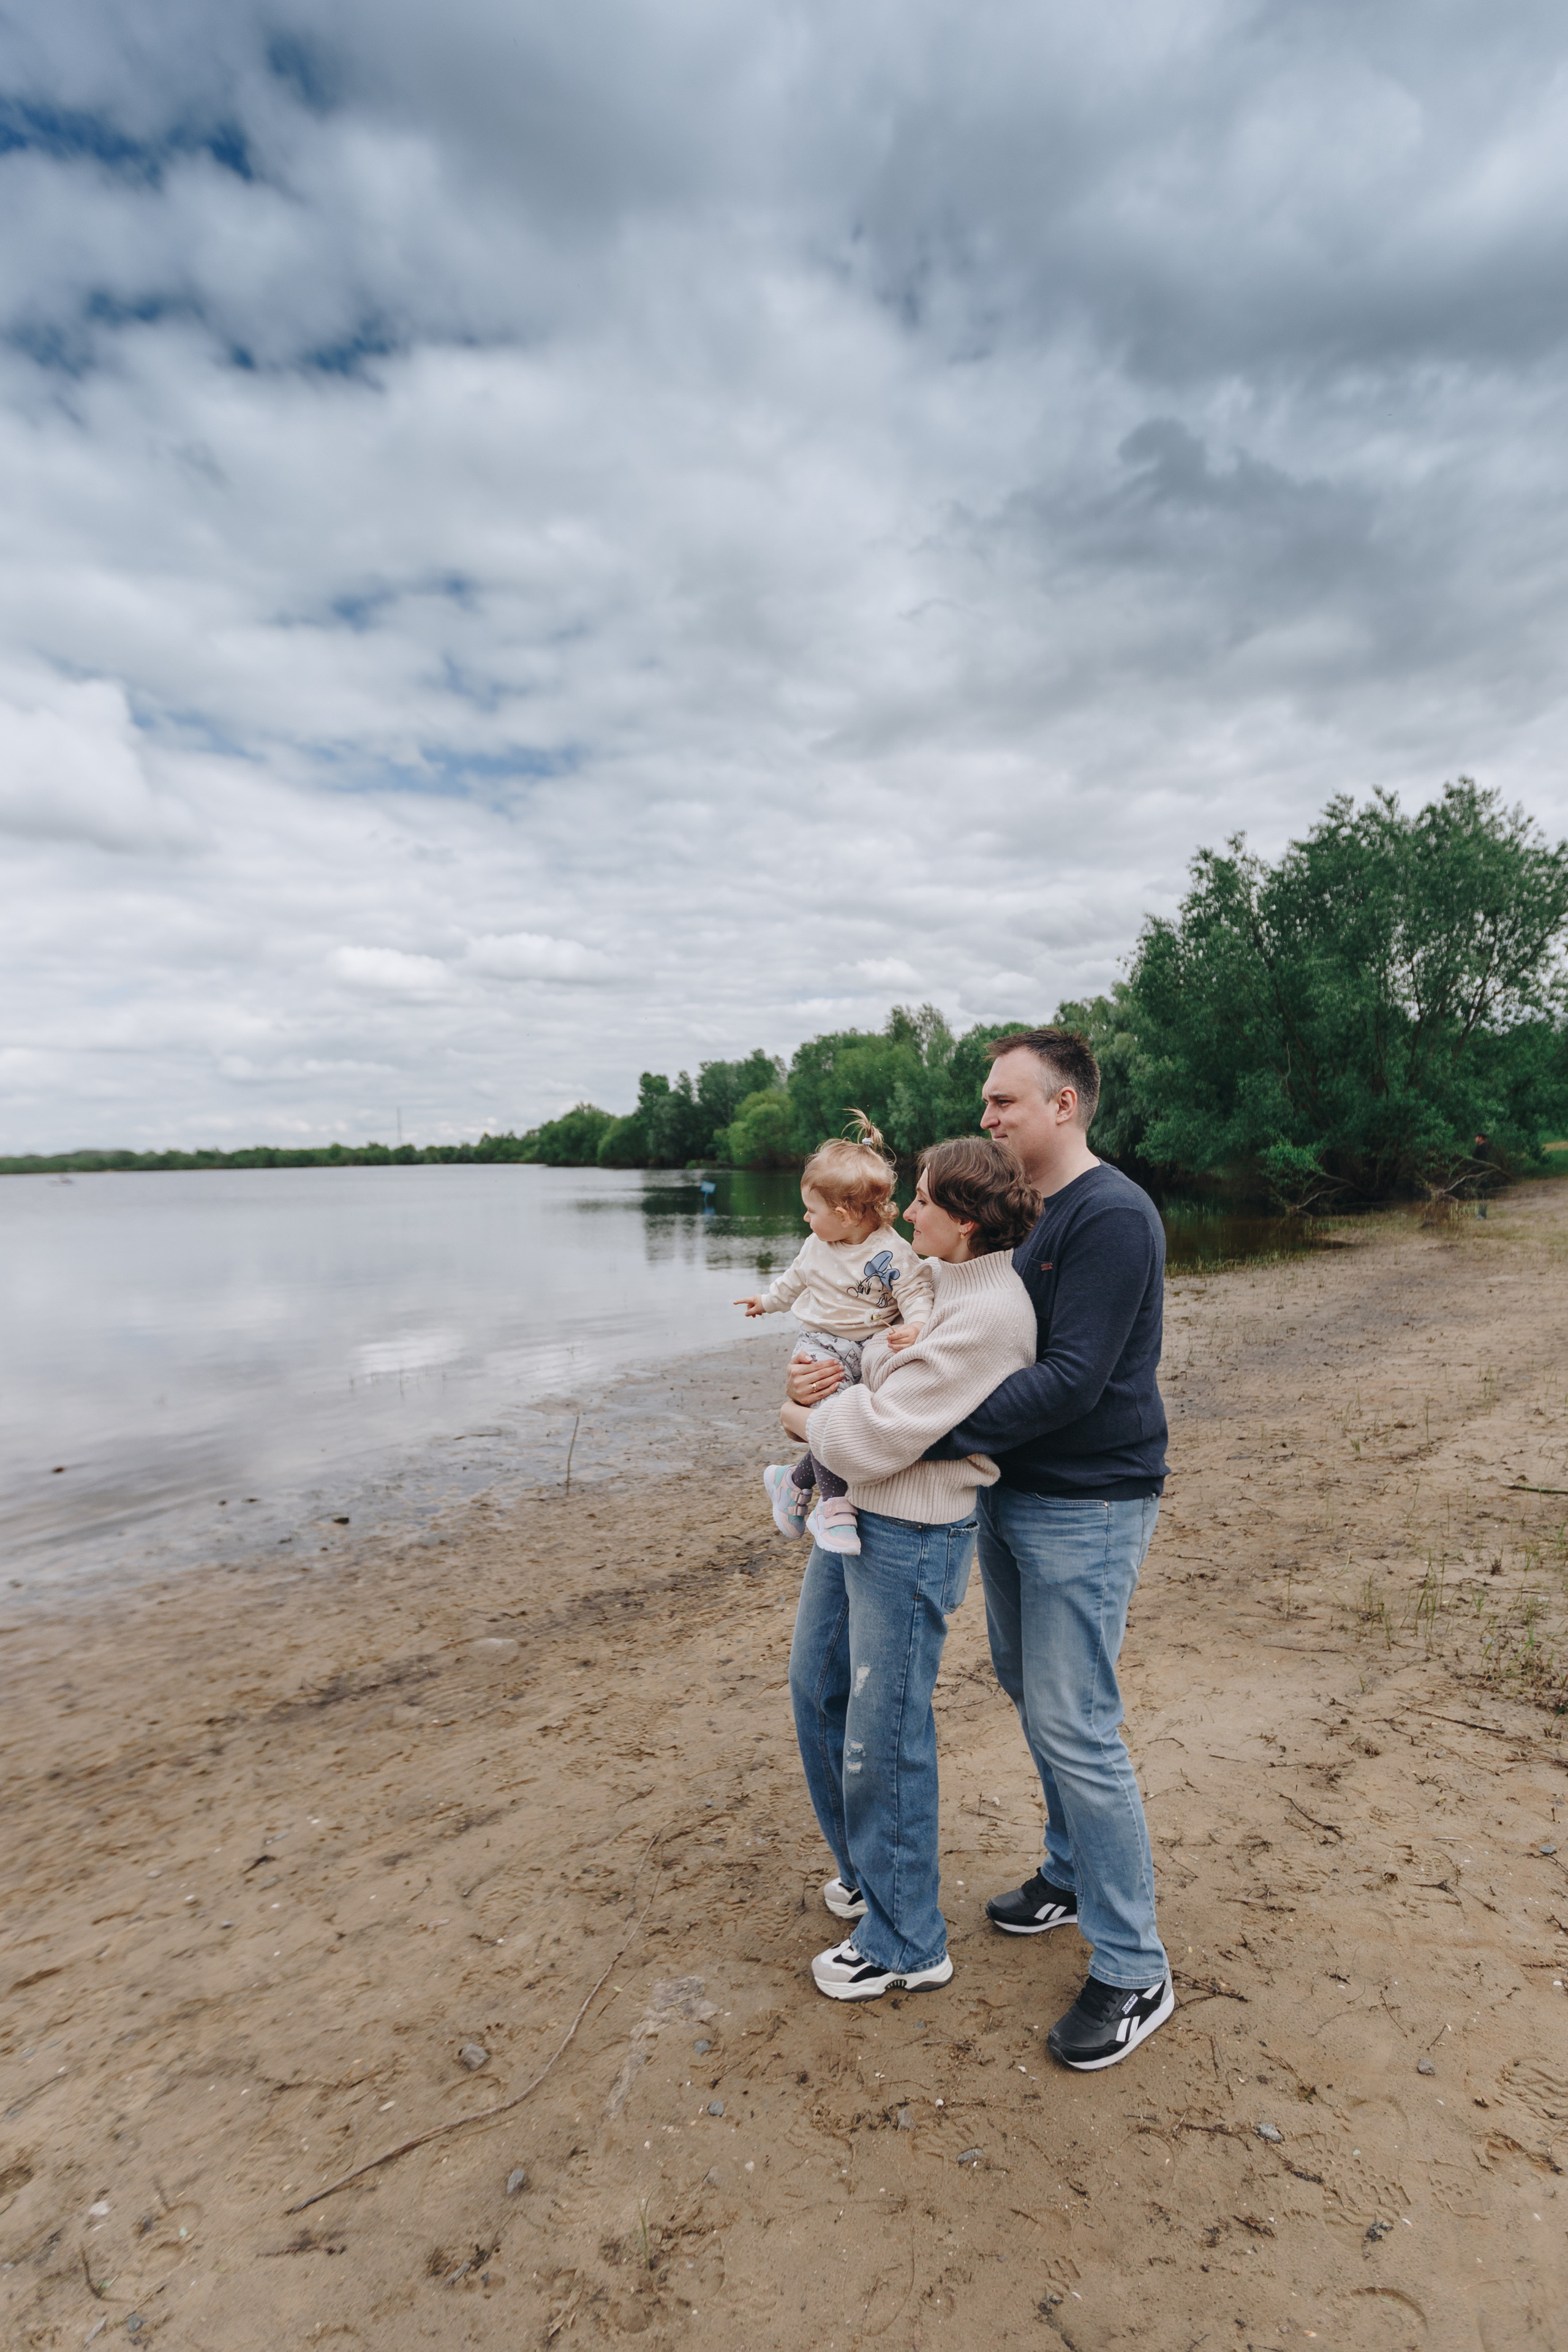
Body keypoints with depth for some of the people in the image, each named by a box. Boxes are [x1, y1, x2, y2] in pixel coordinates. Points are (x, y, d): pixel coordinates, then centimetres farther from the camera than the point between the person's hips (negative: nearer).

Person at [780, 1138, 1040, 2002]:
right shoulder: (935, 1277, 5)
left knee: (883, 1738, 6)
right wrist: (832, 1372, -4)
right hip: (852, 1511, 10)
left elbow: (880, 1434, -25)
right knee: (817, 1688, 22)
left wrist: (808, 1420, -7)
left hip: (912, 1538, -10)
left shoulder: (987, 1315, -25)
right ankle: (867, 1868, 46)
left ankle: (906, 1944, 30)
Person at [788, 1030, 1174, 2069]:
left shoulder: (1112, 1216, -19)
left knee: (1074, 1727, -2)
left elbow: (1072, 1378, -26)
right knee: (1031, 1692, 20)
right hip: (1012, 1495, 9)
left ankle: (1135, 1972, 18)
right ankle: (1073, 1874, 42)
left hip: (1086, 1508, -9)